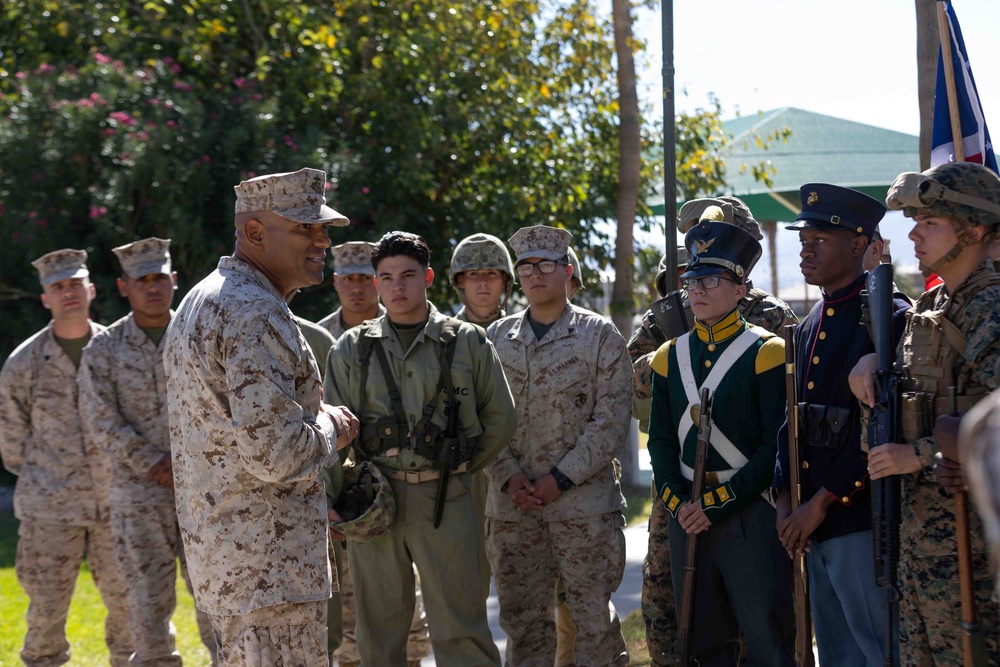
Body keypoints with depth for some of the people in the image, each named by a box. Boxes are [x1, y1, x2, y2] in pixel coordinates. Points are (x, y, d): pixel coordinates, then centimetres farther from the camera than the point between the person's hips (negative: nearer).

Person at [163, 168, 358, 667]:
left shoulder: (200, 303, 16)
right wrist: (331, 431, -6)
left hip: (219, 548, 11)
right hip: (269, 565, -11)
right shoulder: (257, 315, -18)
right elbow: (275, 454, -26)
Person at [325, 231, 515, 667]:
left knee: (460, 629, -3)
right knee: (379, 630, 7)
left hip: (445, 500, -2)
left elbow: (499, 419, 13)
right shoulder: (352, 349, 7)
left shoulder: (468, 343, 4)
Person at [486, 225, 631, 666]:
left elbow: (611, 422, -4)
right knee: (522, 618, 7)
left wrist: (560, 479, -11)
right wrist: (508, 477, -7)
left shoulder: (600, 336, 2)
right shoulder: (496, 339, 11)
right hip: (511, 507, 3)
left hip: (584, 502, -3)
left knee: (595, 617, -2)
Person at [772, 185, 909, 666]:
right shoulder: (810, 327, 17)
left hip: (861, 518, -9)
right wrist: (785, 500, 4)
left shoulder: (890, 318, -11)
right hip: (813, 522, 9)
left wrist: (821, 503, -16)